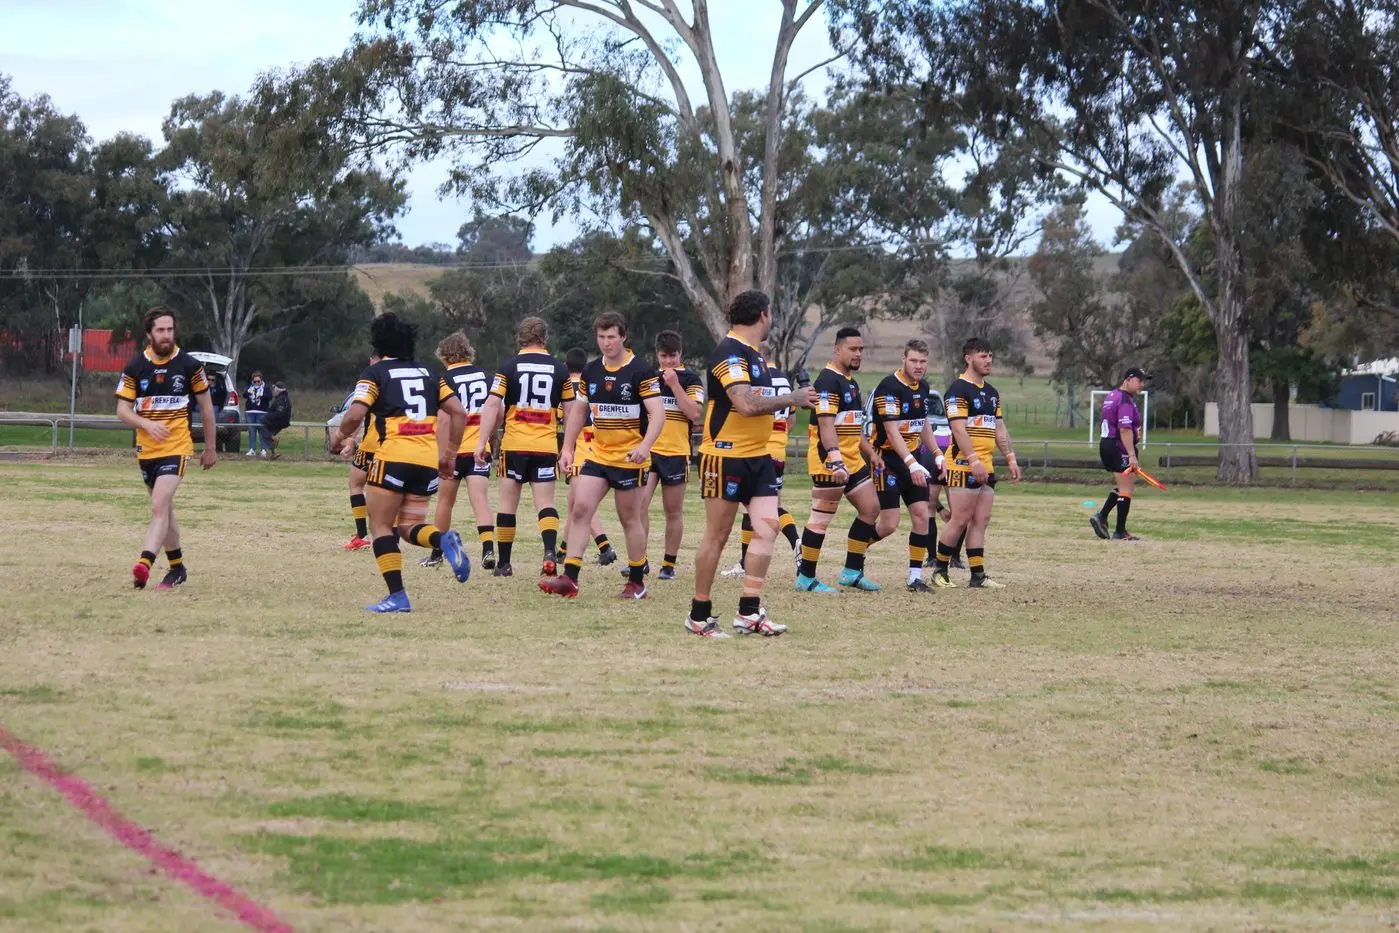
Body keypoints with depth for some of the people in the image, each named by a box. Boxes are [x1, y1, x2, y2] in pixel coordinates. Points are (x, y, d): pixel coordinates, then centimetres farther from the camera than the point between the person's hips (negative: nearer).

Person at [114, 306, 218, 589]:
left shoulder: (189, 365, -3)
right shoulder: (135, 367, 0)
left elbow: (206, 407, 7)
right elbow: (122, 410, -2)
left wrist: (210, 448, 10)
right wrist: (147, 424, -21)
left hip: (177, 447, -3)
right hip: (146, 449, 3)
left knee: (159, 506, -20)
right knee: (165, 509, 14)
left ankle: (144, 563, -33)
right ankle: (177, 568, 27)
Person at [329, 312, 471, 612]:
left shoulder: (375, 373, 3)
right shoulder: (429, 374, 19)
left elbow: (355, 415, -9)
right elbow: (458, 412, 14)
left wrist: (339, 437, 10)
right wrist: (450, 454, 20)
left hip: (394, 456, -5)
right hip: (428, 461, 5)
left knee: (381, 526, 4)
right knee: (408, 527, 15)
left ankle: (397, 596, -8)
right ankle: (444, 539, -18)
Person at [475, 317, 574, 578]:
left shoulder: (509, 366, -1)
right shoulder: (559, 369, 4)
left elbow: (492, 405, -8)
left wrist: (482, 442, -7)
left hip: (514, 446, -1)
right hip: (547, 446, 1)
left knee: (508, 504, 8)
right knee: (545, 503, 1)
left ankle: (504, 563, 12)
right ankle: (550, 551, -23)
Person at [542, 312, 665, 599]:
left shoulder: (641, 371, -10)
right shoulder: (591, 371, 7)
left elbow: (658, 413, -15)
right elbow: (578, 411, 16)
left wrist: (645, 446, -30)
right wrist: (567, 448, 9)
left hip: (629, 459, -5)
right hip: (597, 455, 5)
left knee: (630, 519, 3)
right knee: (579, 509, -8)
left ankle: (637, 583, 15)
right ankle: (570, 578, -9)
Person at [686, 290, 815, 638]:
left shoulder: (755, 355, 16)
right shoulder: (729, 353, -15)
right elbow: (746, 404, -25)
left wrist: (789, 400, 10)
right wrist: (791, 399, -16)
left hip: (758, 457, 8)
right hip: (726, 456, -8)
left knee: (767, 527, -3)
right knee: (717, 535, -1)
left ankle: (749, 612, -1)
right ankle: (699, 615, 8)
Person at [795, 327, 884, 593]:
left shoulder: (850, 382, 17)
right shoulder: (828, 381, -15)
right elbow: (825, 423, -24)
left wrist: (870, 453, 25)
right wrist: (835, 459, -32)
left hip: (853, 460, 10)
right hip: (830, 461, -10)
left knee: (870, 508, 9)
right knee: (821, 518, -6)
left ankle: (852, 571, 16)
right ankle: (806, 578, 0)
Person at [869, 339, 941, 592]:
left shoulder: (923, 387, 9)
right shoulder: (889, 387, -18)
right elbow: (892, 431, -23)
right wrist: (912, 464, -30)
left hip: (913, 460, 8)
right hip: (887, 459, -8)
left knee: (921, 515, -2)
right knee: (889, 524, -11)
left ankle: (916, 577, 3)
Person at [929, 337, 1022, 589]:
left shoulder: (991, 392, 18)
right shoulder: (958, 389, -10)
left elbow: (1000, 429, 21)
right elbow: (958, 428, -17)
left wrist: (1010, 458, 13)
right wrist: (973, 460, -24)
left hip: (985, 467, 8)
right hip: (964, 465, -8)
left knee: (981, 520, 5)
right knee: (960, 520, -7)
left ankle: (978, 575, 5)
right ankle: (939, 570, 4)